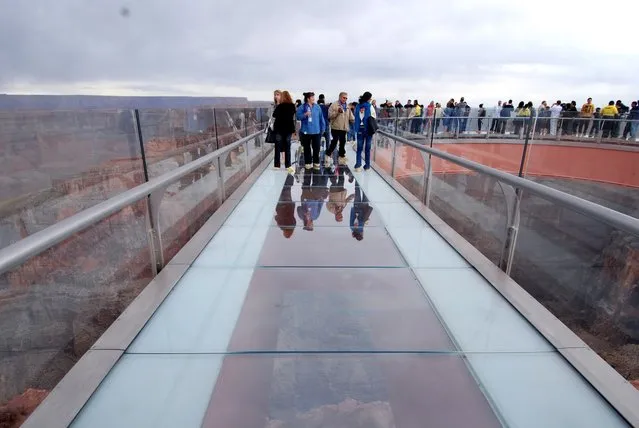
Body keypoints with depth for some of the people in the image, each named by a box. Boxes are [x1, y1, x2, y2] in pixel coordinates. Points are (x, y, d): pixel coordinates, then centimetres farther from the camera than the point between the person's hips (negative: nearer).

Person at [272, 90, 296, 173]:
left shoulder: (279, 106, -12)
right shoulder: (292, 106, -2)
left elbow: (274, 115, -2)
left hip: (279, 128, -3)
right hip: (288, 128, 3)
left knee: (278, 147, 7)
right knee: (287, 147, 8)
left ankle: (277, 165, 9)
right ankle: (288, 165, 7)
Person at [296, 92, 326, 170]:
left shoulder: (317, 107, 5)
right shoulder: (302, 107, -2)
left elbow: (321, 118, 8)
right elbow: (298, 117, -5)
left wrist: (322, 128, 7)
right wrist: (305, 114, -21)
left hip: (316, 131, 1)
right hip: (306, 131, -1)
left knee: (316, 148, 2)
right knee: (307, 148, 7)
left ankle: (316, 163, 14)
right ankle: (308, 163, 18)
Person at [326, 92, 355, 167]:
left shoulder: (347, 107, 16)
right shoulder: (334, 105, -2)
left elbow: (351, 117, 19)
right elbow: (330, 115, -10)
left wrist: (353, 120, 0)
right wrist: (337, 111, -21)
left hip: (344, 128, 6)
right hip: (335, 127, -6)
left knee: (342, 143, 11)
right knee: (334, 143, -8)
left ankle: (342, 158, 20)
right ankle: (328, 156, 6)